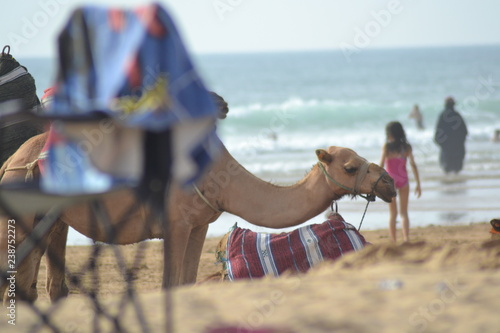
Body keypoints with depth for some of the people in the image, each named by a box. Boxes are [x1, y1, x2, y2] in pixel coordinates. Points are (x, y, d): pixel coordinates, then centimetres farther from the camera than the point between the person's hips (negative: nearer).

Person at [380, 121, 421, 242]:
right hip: (403, 180, 1)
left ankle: (393, 242, 6)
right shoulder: (407, 147, -1)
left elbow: (381, 165, -9)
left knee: (392, 214, 9)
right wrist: (418, 184, 4)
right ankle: (406, 238, -11)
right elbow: (413, 165, -1)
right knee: (404, 212, 7)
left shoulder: (387, 146, -7)